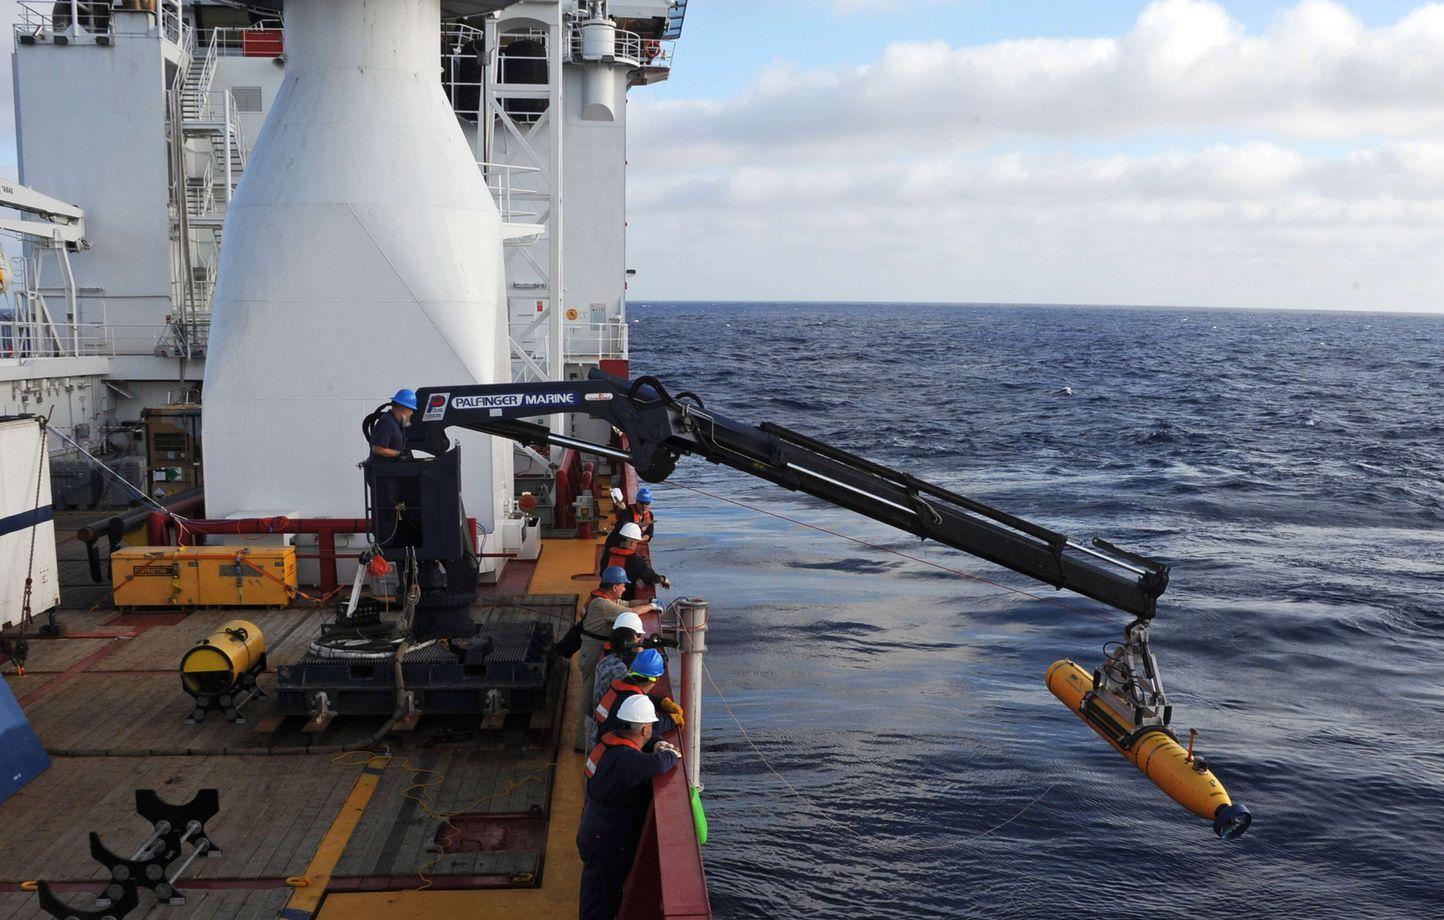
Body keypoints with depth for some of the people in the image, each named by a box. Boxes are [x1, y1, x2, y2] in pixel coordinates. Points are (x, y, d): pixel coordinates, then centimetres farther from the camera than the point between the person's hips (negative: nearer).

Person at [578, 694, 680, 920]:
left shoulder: (611, 744, 1)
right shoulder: (625, 759, -29)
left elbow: (639, 745, 23)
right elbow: (657, 765, -48)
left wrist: (656, 746, 1)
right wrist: (670, 755, -24)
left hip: (594, 833, 9)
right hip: (608, 844, -9)